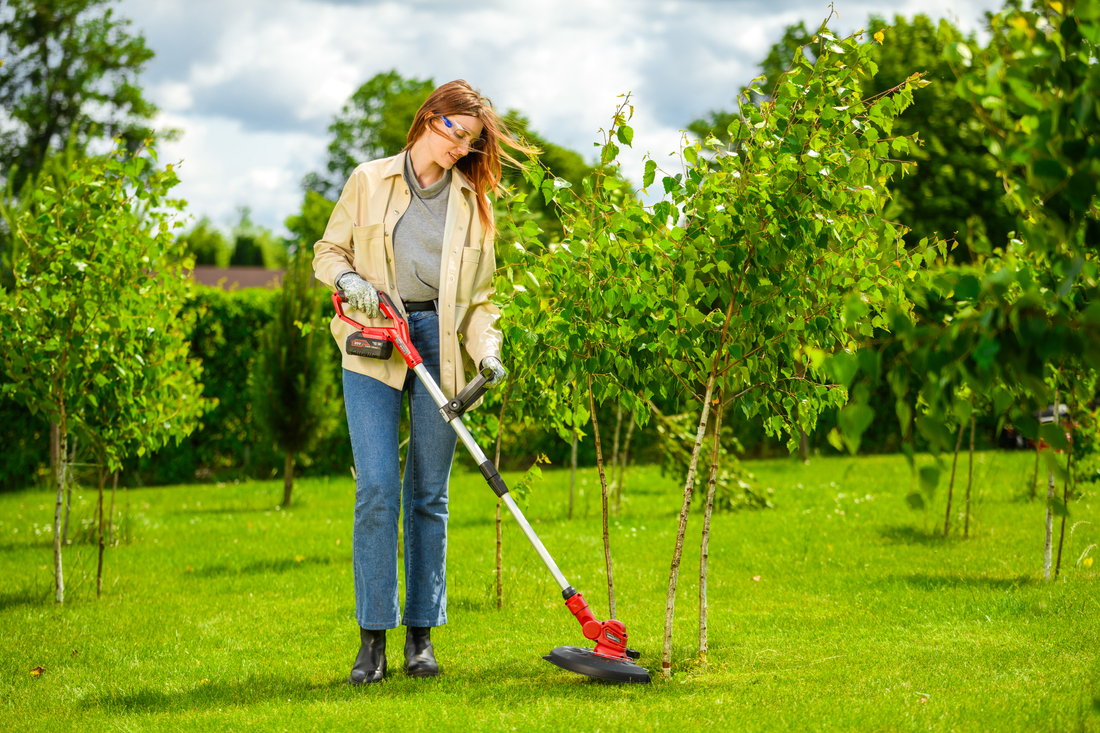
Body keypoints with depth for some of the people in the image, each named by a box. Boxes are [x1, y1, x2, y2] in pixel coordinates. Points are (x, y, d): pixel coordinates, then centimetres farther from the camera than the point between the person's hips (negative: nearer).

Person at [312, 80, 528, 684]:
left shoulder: (473, 202, 12)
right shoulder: (369, 182, 7)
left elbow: (479, 293, 11)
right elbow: (327, 250, 12)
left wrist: (487, 351, -6)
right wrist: (348, 278, -10)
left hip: (439, 342, 2)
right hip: (374, 343, -2)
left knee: (429, 493, 4)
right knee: (377, 490, -10)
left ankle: (421, 634, 11)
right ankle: (372, 639, -5)